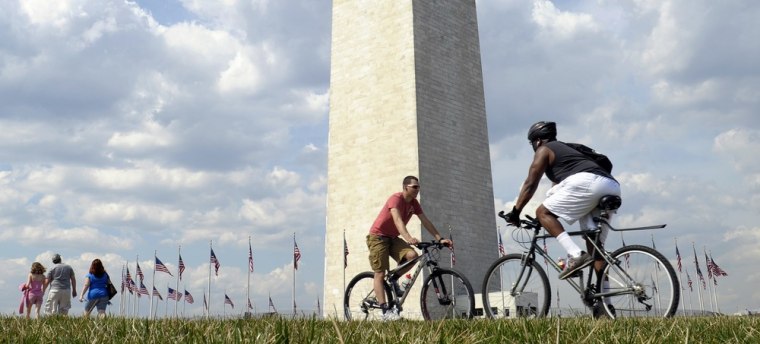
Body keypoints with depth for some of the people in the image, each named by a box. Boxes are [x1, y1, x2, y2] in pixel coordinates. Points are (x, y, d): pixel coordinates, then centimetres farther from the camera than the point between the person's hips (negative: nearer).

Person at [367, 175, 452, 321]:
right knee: (380, 274, -10)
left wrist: (440, 239, -10)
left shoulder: (414, 203, 1)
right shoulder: (396, 199, -21)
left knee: (412, 256, -20)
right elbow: (398, 220, -37)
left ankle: (393, 279, 2)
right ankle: (386, 312, -11)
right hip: (378, 236, -6)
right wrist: (408, 238, -52)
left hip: (392, 237, 7)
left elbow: (425, 221, -1)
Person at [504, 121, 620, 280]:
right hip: (613, 186, 9)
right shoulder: (567, 148, 37)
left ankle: (575, 255, -13)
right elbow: (557, 185, 41)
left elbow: (530, 184, 7)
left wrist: (515, 212, 10)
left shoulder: (544, 150, 14)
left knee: (543, 212, 1)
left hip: (586, 182, -9)